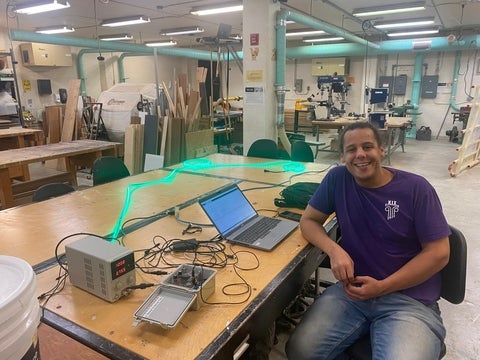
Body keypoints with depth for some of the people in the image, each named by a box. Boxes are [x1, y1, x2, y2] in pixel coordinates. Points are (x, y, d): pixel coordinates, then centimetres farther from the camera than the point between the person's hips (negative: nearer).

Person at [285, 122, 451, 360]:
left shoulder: (416, 188, -7)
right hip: (353, 288, 3)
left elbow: (438, 253, -6)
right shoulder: (337, 179, -1)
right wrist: (334, 250, -16)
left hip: (410, 299, -2)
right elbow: (308, 221, 5)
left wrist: (382, 287, -14)